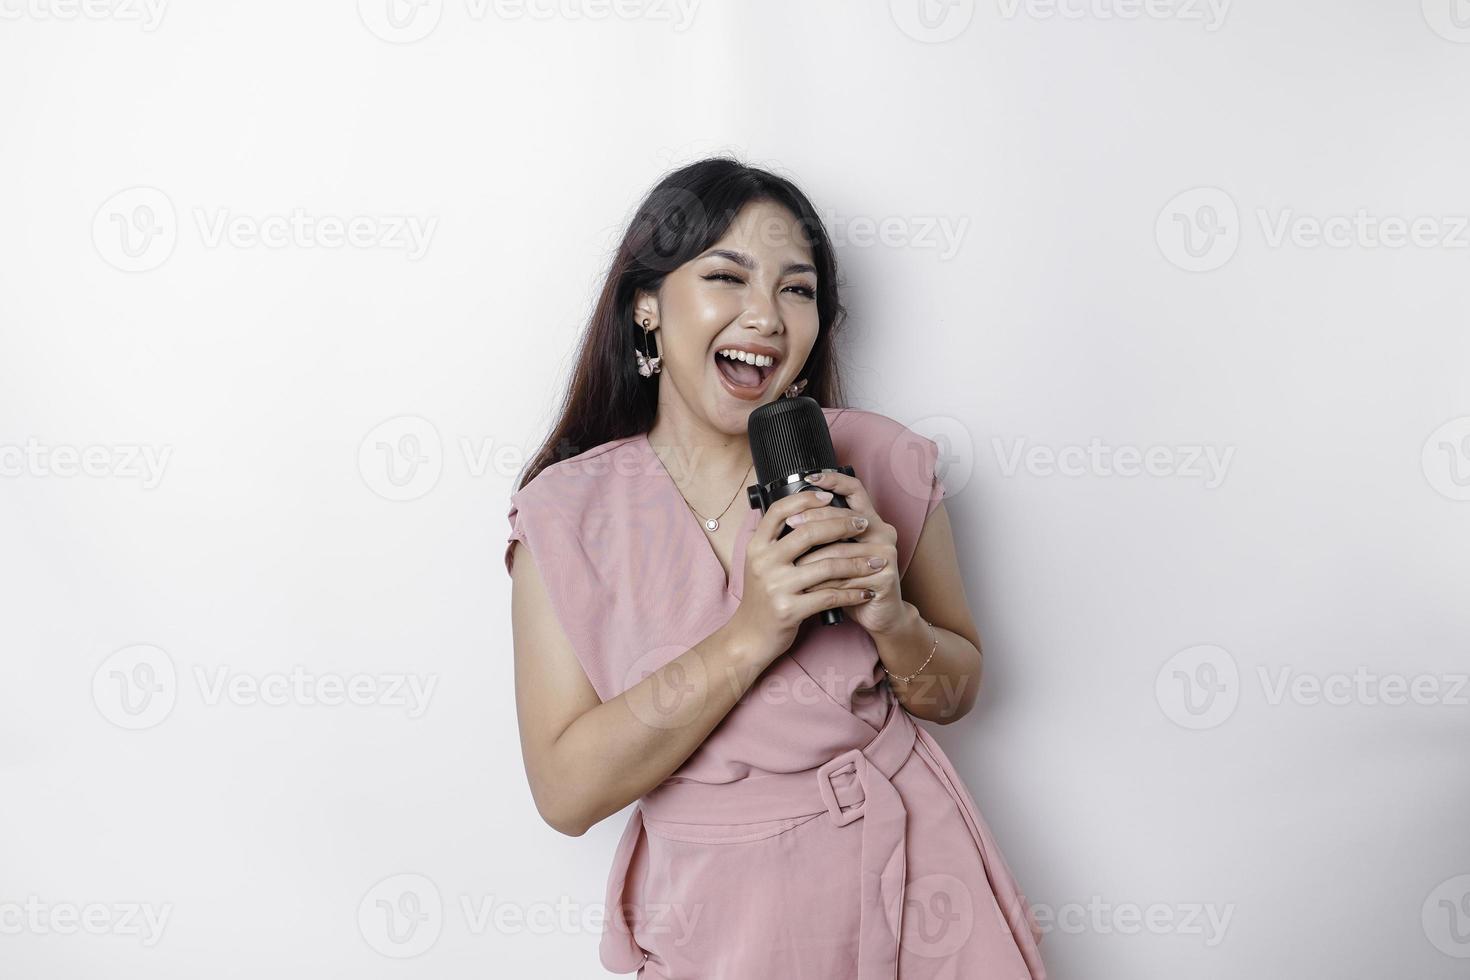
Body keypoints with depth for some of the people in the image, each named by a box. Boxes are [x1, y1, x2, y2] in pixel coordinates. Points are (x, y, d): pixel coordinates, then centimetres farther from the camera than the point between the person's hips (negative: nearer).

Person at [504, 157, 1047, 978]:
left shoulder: (883, 462, -7)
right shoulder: (565, 511, -10)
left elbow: (955, 691, 2)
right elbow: (567, 792, -16)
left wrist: (890, 617, -20)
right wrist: (748, 638, -26)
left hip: (904, 877, 2)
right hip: (716, 910, -1)